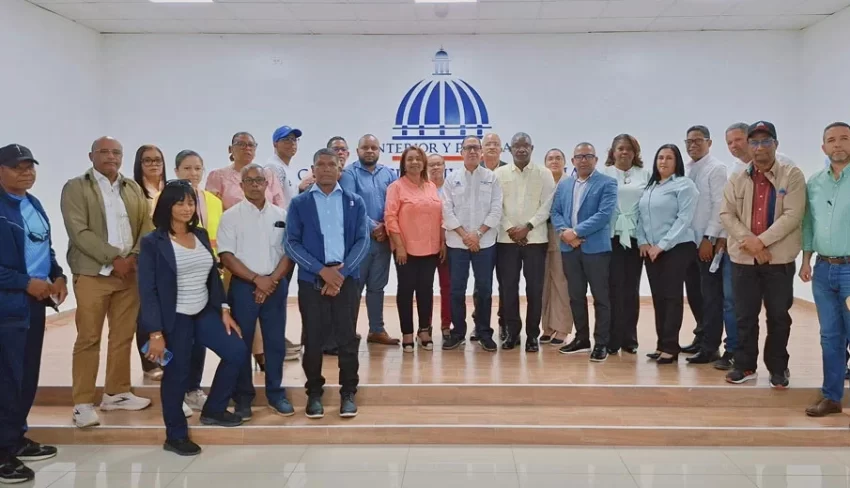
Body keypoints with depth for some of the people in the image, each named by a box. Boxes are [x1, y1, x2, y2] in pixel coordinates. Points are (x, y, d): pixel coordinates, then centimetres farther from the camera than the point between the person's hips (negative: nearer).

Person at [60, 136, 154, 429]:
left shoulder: (134, 188, 13)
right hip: (92, 273, -4)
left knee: (124, 336, 10)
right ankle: (83, 403, 5)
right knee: (88, 338, -1)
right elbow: (79, 232, -12)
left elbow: (146, 225, 7)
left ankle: (116, 393, 22)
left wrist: (134, 256, -10)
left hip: (130, 272, 5)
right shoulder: (75, 188, -1)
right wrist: (114, 258, -17)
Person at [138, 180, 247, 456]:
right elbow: (147, 290, -13)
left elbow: (214, 276, 12)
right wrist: (155, 332, -17)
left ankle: (213, 410, 19)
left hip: (204, 313, 6)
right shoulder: (153, 242, -10)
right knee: (177, 374, 2)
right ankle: (176, 436, 21)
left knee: (237, 352, 0)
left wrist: (223, 310, 6)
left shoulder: (201, 236, 7)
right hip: (174, 319, -6)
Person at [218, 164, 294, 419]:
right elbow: (227, 256, -7)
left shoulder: (281, 215, 6)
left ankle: (276, 394, 18)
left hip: (276, 286, 2)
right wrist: (256, 279, -13)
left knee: (275, 341, 7)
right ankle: (243, 398, 14)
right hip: (243, 286, -2)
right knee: (241, 343, 4)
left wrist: (272, 280, -9)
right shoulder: (231, 216, -1)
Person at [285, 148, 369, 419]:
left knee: (347, 338, 5)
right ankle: (314, 393, 20)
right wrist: (322, 270, -13)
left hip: (347, 279, 1)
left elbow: (363, 241, 1)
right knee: (313, 339, 6)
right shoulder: (299, 203, 4)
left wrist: (341, 272, -11)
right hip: (311, 280, 0)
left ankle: (348, 393, 17)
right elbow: (292, 243, -3)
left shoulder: (355, 202, 7)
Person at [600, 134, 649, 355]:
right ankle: (612, 339, 2)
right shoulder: (604, 173, 5)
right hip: (611, 236, -2)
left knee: (631, 289, 6)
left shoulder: (644, 175, 10)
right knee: (614, 287, -5)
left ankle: (629, 338, 13)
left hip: (635, 236, 2)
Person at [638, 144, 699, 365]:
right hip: (651, 250, 6)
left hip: (676, 248, -6)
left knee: (672, 296, -5)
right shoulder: (649, 187, 15)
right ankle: (661, 344, 15)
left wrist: (662, 245, -16)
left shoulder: (684, 185, -5)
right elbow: (641, 216, 14)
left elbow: (684, 219, -13)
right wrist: (643, 242, -1)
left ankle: (670, 347, 0)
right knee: (658, 297, 8)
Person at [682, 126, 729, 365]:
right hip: (689, 241, 7)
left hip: (709, 242, -7)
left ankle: (710, 348, 6)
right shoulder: (685, 170, 12)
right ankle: (703, 337, 25)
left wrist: (709, 238, -17)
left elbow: (720, 206, -13)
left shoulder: (717, 169, -7)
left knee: (711, 295, 0)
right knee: (694, 293, 13)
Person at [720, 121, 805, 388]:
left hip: (779, 259, -2)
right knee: (745, 316, 9)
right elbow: (726, 214, 0)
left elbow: (792, 215, -12)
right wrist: (748, 241, -14)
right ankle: (745, 366, 22)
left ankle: (777, 369, 20)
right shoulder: (737, 179, 7)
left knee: (778, 316, 7)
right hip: (743, 259, 3)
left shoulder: (792, 176, -2)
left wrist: (761, 241, -18)